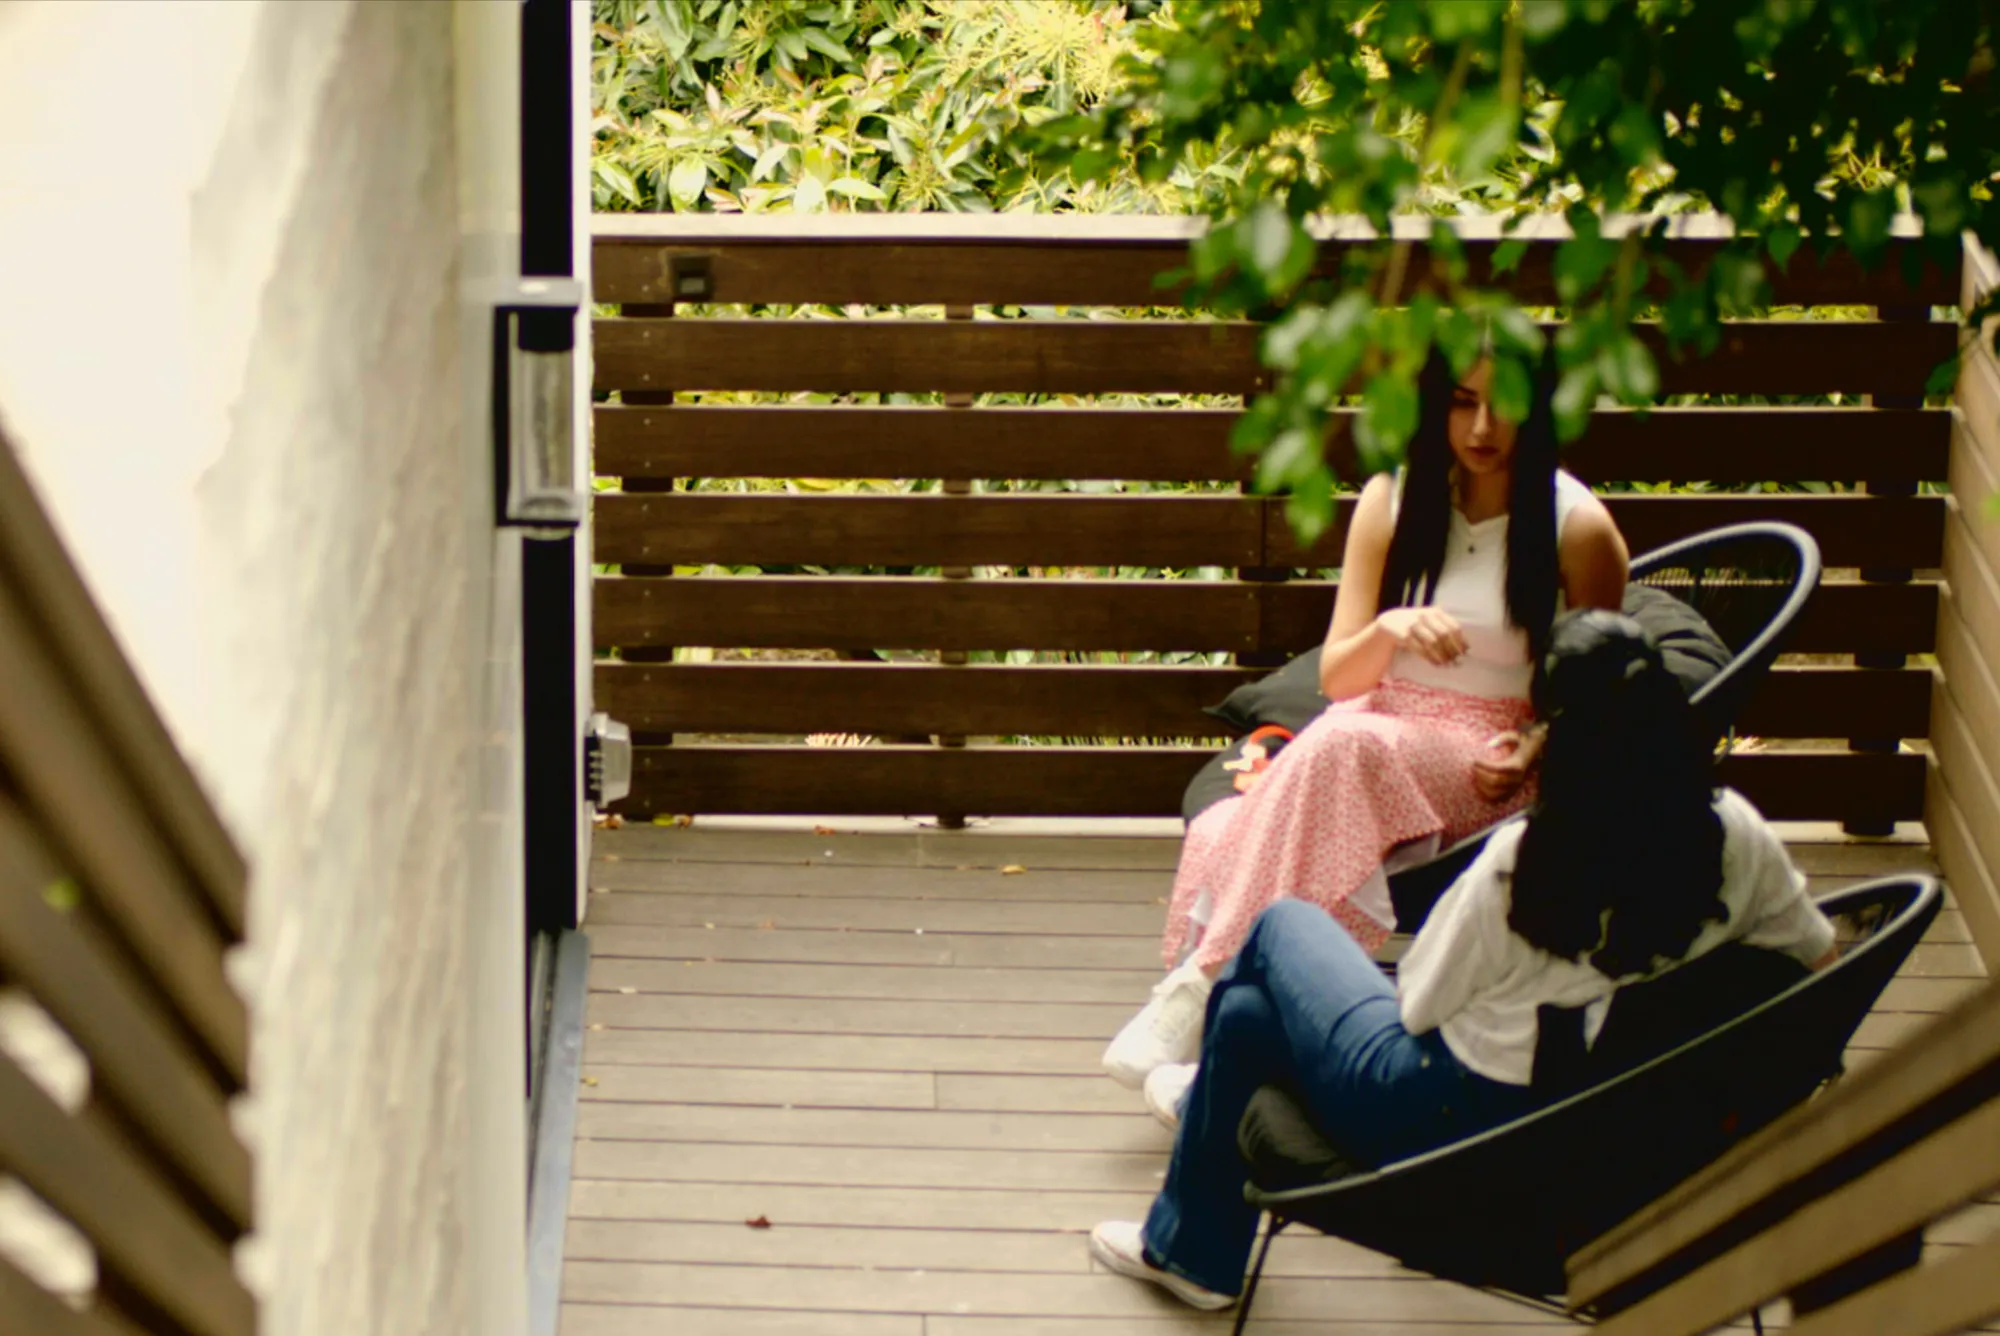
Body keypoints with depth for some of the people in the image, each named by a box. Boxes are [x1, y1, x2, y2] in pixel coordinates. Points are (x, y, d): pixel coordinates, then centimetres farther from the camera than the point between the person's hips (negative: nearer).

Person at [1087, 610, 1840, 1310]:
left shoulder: (1522, 860, -29)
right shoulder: (1735, 838, -17)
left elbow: (1416, 1005, -15)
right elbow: (1817, 956, 0)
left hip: (1438, 1121, -6)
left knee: (1283, 926, 23)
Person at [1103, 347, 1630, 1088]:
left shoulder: (1579, 529, -2)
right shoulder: (1392, 501, 8)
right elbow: (1336, 677, 7)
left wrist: (1537, 748, -14)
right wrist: (1389, 629, -16)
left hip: (1487, 762, -3)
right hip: (1377, 729, 4)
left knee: (1343, 749, -37)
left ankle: (1201, 987, -37)